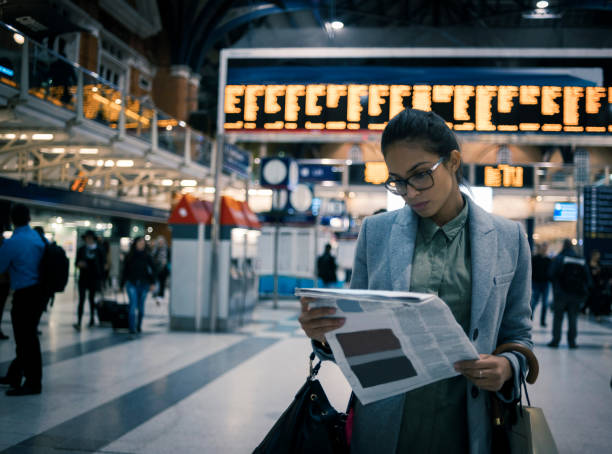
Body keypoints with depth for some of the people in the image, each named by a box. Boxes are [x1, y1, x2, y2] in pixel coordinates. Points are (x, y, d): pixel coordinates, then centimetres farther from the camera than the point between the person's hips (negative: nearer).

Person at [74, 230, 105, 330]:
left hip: (94, 278, 0)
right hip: (83, 278, 0)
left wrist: (101, 279, -1)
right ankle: (79, 323, -15)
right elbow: (77, 263, 8)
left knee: (92, 298, 13)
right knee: (81, 299, -9)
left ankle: (92, 318, 30)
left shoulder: (98, 250, 0)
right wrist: (79, 264, -16)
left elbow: (101, 265, 2)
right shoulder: (81, 249, 4)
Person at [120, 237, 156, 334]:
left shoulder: (147, 256, 1)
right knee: (133, 305, -9)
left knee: (141, 306, 8)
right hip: (132, 283, -1)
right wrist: (122, 285, 6)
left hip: (143, 284, 1)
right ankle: (132, 328, -8)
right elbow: (125, 271, 6)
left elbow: (153, 269, 2)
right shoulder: (129, 256, 2)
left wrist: (152, 283, -5)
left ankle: (139, 326, 21)